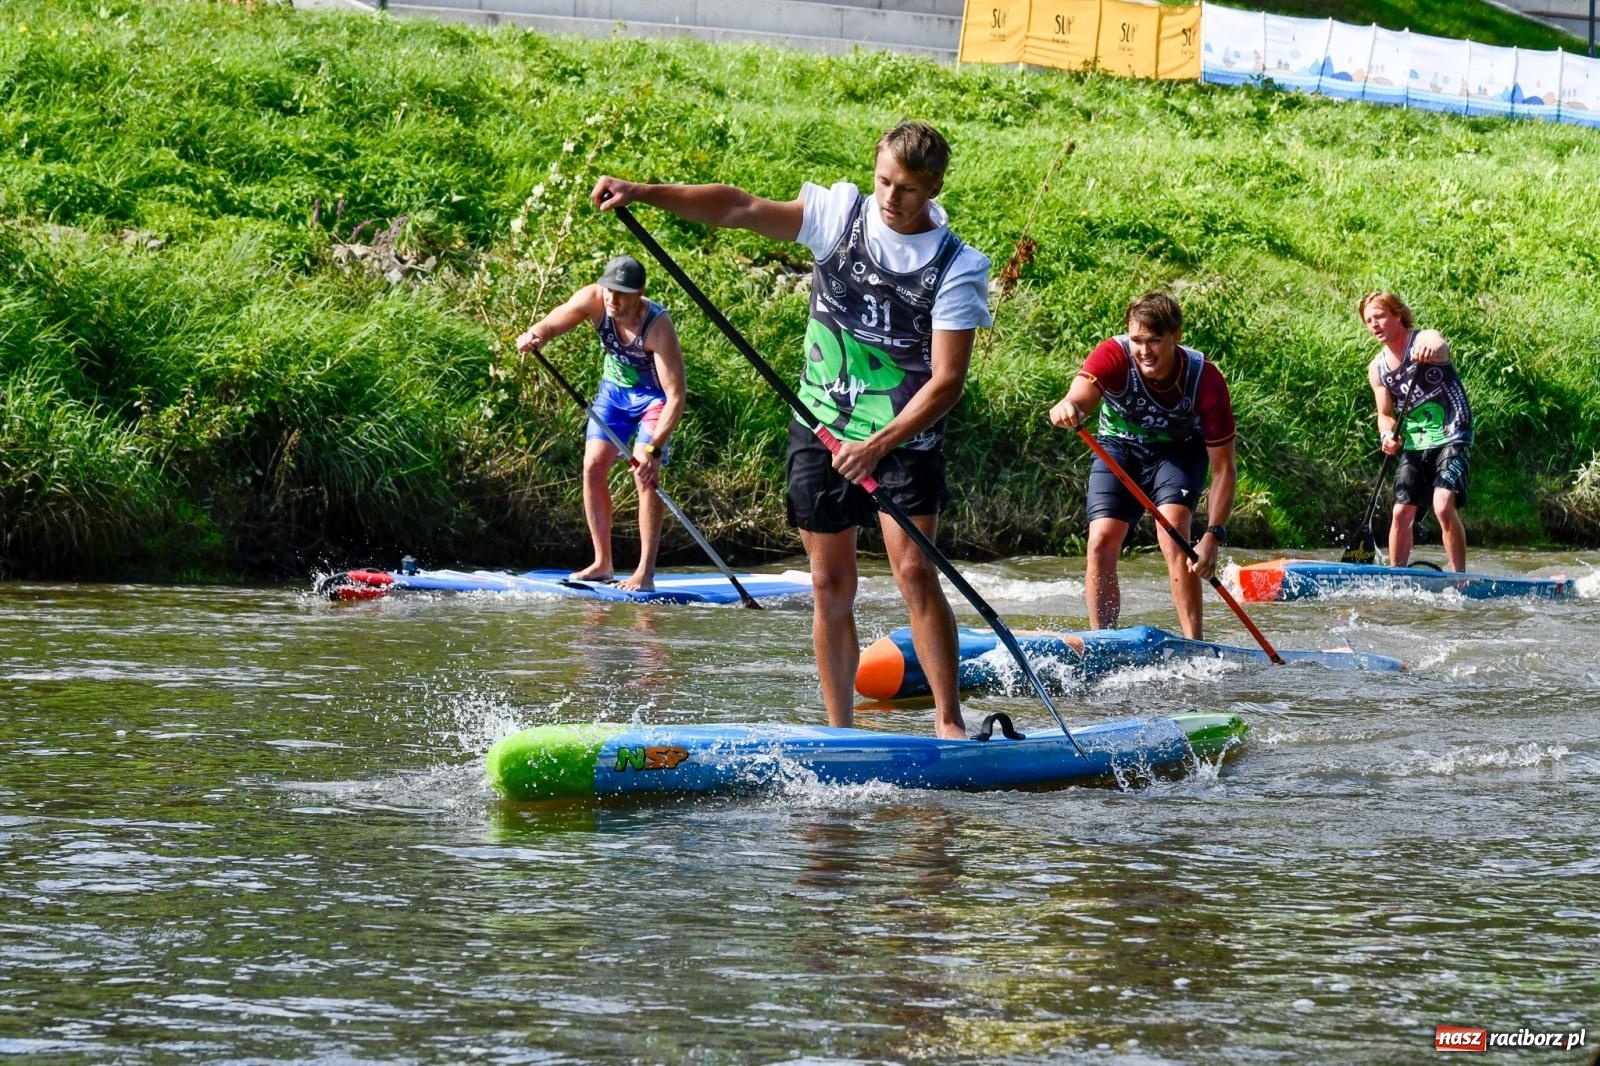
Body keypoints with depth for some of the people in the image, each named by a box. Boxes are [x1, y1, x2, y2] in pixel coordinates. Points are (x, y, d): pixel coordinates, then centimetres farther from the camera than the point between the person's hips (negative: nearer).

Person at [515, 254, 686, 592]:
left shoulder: (657, 327, -35)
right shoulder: (593, 300, -23)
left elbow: (676, 396, -36)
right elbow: (550, 326, -28)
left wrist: (653, 447, -44)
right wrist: (534, 336, -54)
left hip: (653, 396, -5)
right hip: (614, 389, 5)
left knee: (644, 472, -19)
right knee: (593, 466, -4)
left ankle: (646, 572, -16)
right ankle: (603, 563, 5)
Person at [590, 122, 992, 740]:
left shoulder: (956, 268, -11)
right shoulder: (840, 213, -2)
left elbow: (947, 381, -16)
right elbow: (740, 209, -7)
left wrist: (880, 445, -26)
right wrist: (643, 194, -17)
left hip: (905, 437, -3)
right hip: (822, 431, 3)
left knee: (914, 572, -16)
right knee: (831, 586, 4)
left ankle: (949, 720, -10)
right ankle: (839, 730, 12)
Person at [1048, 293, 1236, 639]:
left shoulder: (1205, 379, -28)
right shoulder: (1113, 357, -28)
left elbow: (1224, 469, -24)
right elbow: (1080, 396, -47)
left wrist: (1213, 535, -34)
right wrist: (1068, 409, -73)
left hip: (1178, 451, -1)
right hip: (1119, 448, 1)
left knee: (1173, 532, -26)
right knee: (1102, 542, -15)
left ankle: (1193, 646, -23)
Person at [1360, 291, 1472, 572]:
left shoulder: (1425, 339, -10)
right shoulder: (1377, 369, 7)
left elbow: (1441, 347, -35)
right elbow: (1385, 413, 13)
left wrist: (1432, 351, -61)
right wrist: (1387, 435, -12)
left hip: (1451, 439, -6)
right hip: (1414, 444, 6)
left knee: (1444, 508, -21)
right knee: (1402, 514, 0)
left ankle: (1459, 578, -16)